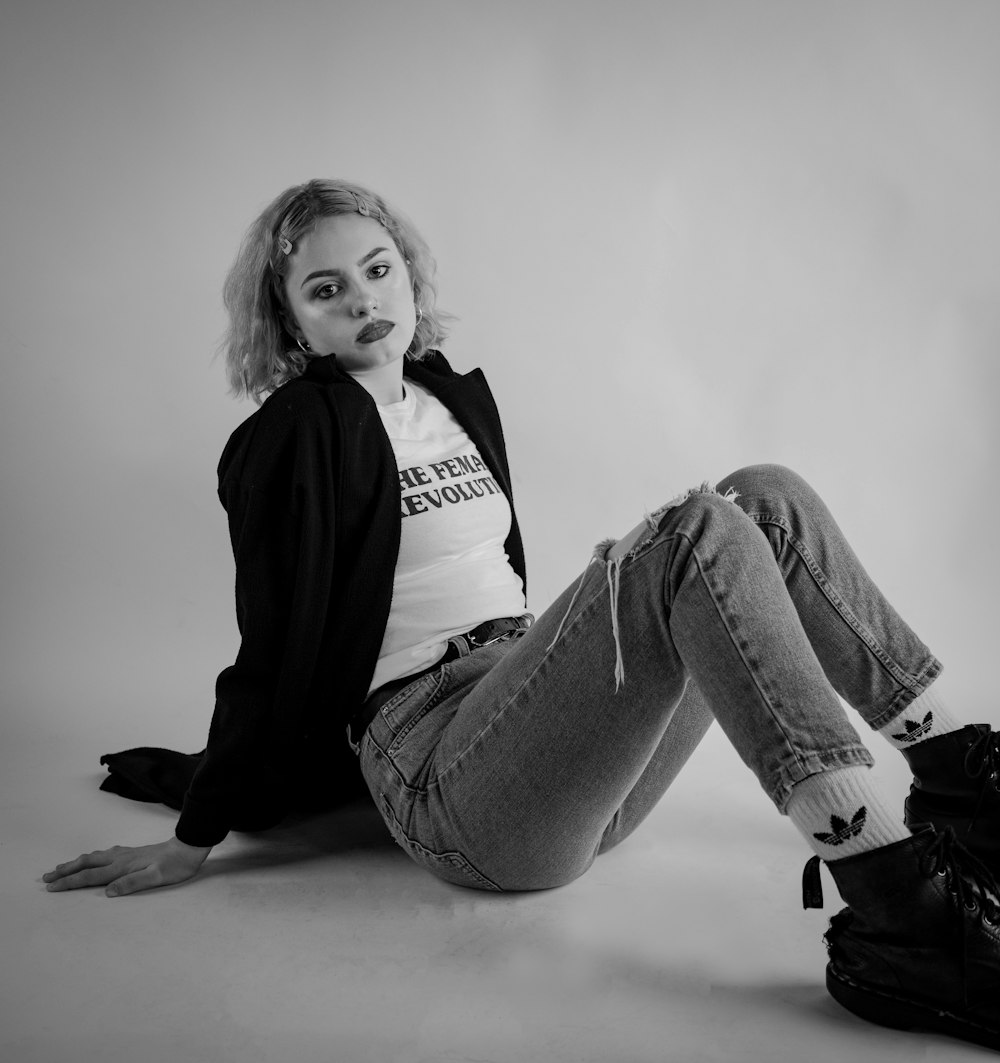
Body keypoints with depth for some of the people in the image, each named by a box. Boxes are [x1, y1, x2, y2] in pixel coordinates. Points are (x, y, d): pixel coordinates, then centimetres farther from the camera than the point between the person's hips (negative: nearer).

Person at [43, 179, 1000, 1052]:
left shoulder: (460, 396, 19)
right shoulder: (294, 434, -3)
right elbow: (275, 646, -4)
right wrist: (194, 839, -3)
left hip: (555, 756, 7)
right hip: (440, 777, -7)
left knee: (768, 498, -4)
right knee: (697, 531, -26)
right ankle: (900, 917, -36)